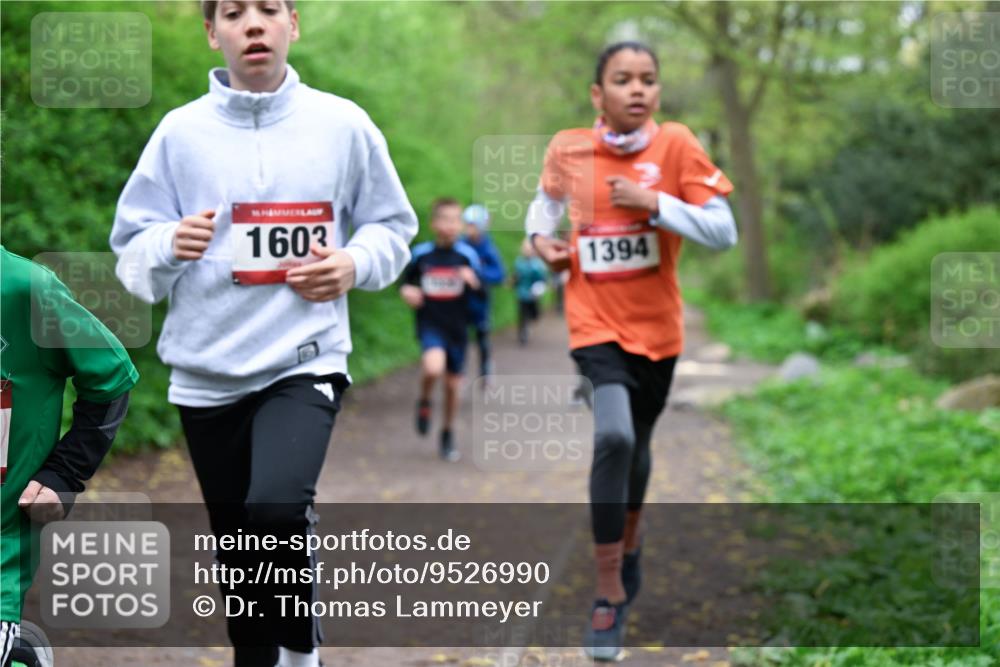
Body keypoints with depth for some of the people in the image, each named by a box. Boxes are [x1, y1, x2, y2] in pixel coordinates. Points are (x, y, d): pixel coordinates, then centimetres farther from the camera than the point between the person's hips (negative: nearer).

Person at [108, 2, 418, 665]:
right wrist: (171, 246, -16)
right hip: (206, 370, 2)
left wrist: (354, 264, -9)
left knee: (278, 509, -26)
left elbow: (393, 229, 11)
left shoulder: (342, 123, 0)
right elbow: (132, 255, 5)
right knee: (238, 552, 12)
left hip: (305, 360, -2)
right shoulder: (181, 131, 2)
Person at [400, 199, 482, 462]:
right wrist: (406, 291, -8)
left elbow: (482, 290, -5)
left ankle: (447, 436, 31)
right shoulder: (420, 254, 0)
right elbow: (406, 281, 14)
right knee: (433, 367, -30)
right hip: (430, 324, -2)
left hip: (457, 327, 2)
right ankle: (425, 402, 2)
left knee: (453, 385, 10)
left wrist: (474, 281, -27)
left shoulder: (467, 255, -2)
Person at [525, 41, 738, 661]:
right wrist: (542, 235, 0)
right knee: (613, 437, -24)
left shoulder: (676, 145, -9)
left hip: (658, 325, 2)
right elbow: (549, 197, 19)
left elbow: (724, 231, -13)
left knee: (637, 444, 19)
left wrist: (654, 203, -22)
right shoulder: (567, 149, -4)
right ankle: (610, 595, -13)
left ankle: (630, 544, 50)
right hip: (596, 323, -1)